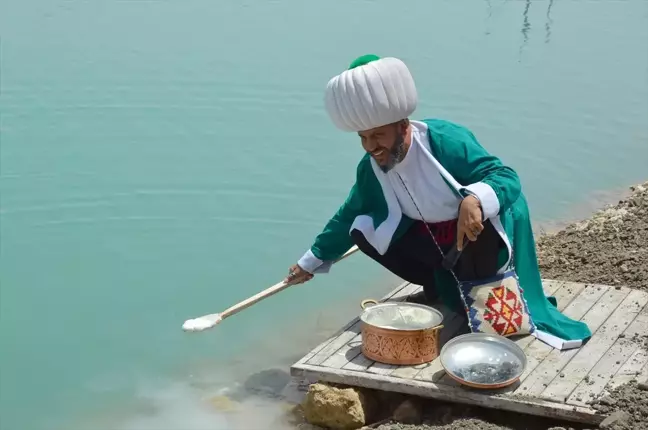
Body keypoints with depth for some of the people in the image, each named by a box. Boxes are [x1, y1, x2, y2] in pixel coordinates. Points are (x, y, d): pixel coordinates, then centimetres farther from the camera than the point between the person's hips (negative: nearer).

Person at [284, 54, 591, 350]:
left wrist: (475, 199, -53)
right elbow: (346, 218, 7)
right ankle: (438, 286, 6)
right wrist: (312, 262, 15)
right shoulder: (369, 169, -10)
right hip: (430, 240, 6)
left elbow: (507, 177, -31)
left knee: (482, 214, -40)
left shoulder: (444, 141, -28)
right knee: (362, 230, -12)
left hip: (476, 239, -6)